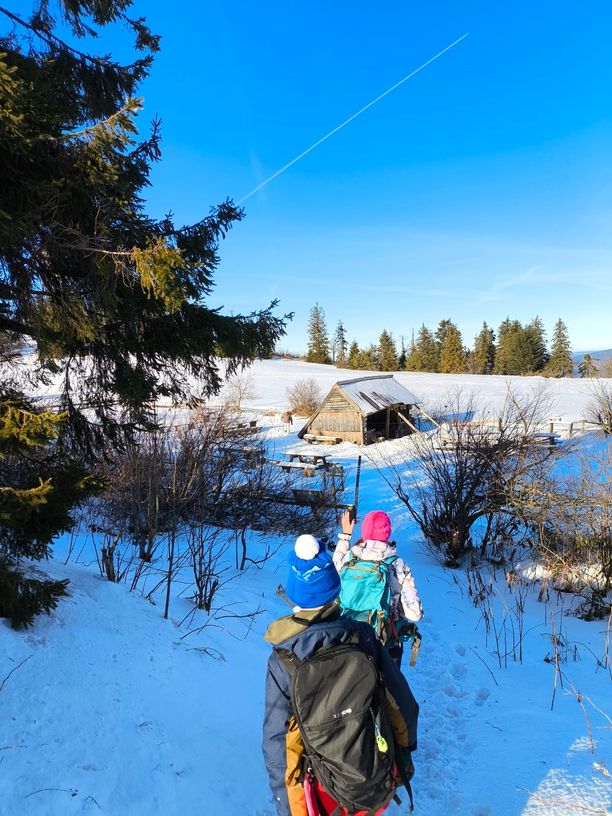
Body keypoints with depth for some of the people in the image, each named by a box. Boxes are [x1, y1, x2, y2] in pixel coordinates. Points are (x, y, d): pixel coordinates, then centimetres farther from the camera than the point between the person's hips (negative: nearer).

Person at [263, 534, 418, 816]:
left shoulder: (282, 661, -21)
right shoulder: (364, 637, -17)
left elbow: (276, 744, -14)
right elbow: (405, 707, -7)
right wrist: (404, 754, 12)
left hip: (326, 790, -2)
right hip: (379, 783, 2)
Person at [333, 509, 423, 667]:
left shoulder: (348, 560, -17)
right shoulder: (398, 566, -24)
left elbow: (336, 562, 8)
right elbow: (414, 614, -21)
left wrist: (345, 535, 17)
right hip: (388, 645, -2)